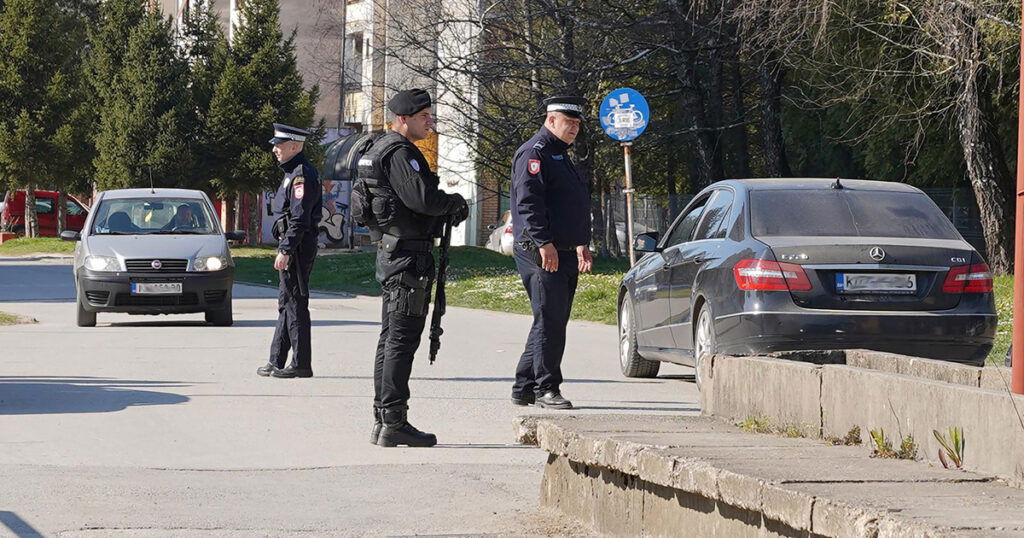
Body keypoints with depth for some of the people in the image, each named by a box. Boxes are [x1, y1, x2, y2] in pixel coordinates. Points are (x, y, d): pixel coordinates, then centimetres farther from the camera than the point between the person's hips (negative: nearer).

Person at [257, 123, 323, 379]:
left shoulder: (302, 174, -15)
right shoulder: (293, 171, 18)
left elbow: (300, 218, -21)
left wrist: (285, 251, -23)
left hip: (298, 248, -11)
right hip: (292, 248, 11)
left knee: (295, 304, -8)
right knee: (287, 303, 13)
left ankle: (301, 364, -5)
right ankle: (277, 361, 18)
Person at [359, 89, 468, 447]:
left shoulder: (382, 150, 19)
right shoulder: (400, 154, -14)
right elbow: (422, 198, -25)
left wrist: (447, 210, 6)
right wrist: (455, 202, -6)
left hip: (391, 254, 11)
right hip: (408, 255, -11)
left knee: (391, 338, 13)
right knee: (402, 339, -10)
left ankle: (382, 421, 16)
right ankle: (394, 423, -11)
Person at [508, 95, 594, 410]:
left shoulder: (561, 156, 24)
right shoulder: (535, 153, -9)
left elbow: (576, 206, 30)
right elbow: (528, 201, -19)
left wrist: (581, 244, 22)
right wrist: (544, 243, -25)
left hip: (565, 254, 10)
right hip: (541, 254, -10)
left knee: (552, 323, 11)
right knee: (550, 321, -11)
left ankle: (525, 388, 16)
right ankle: (546, 389, -9)